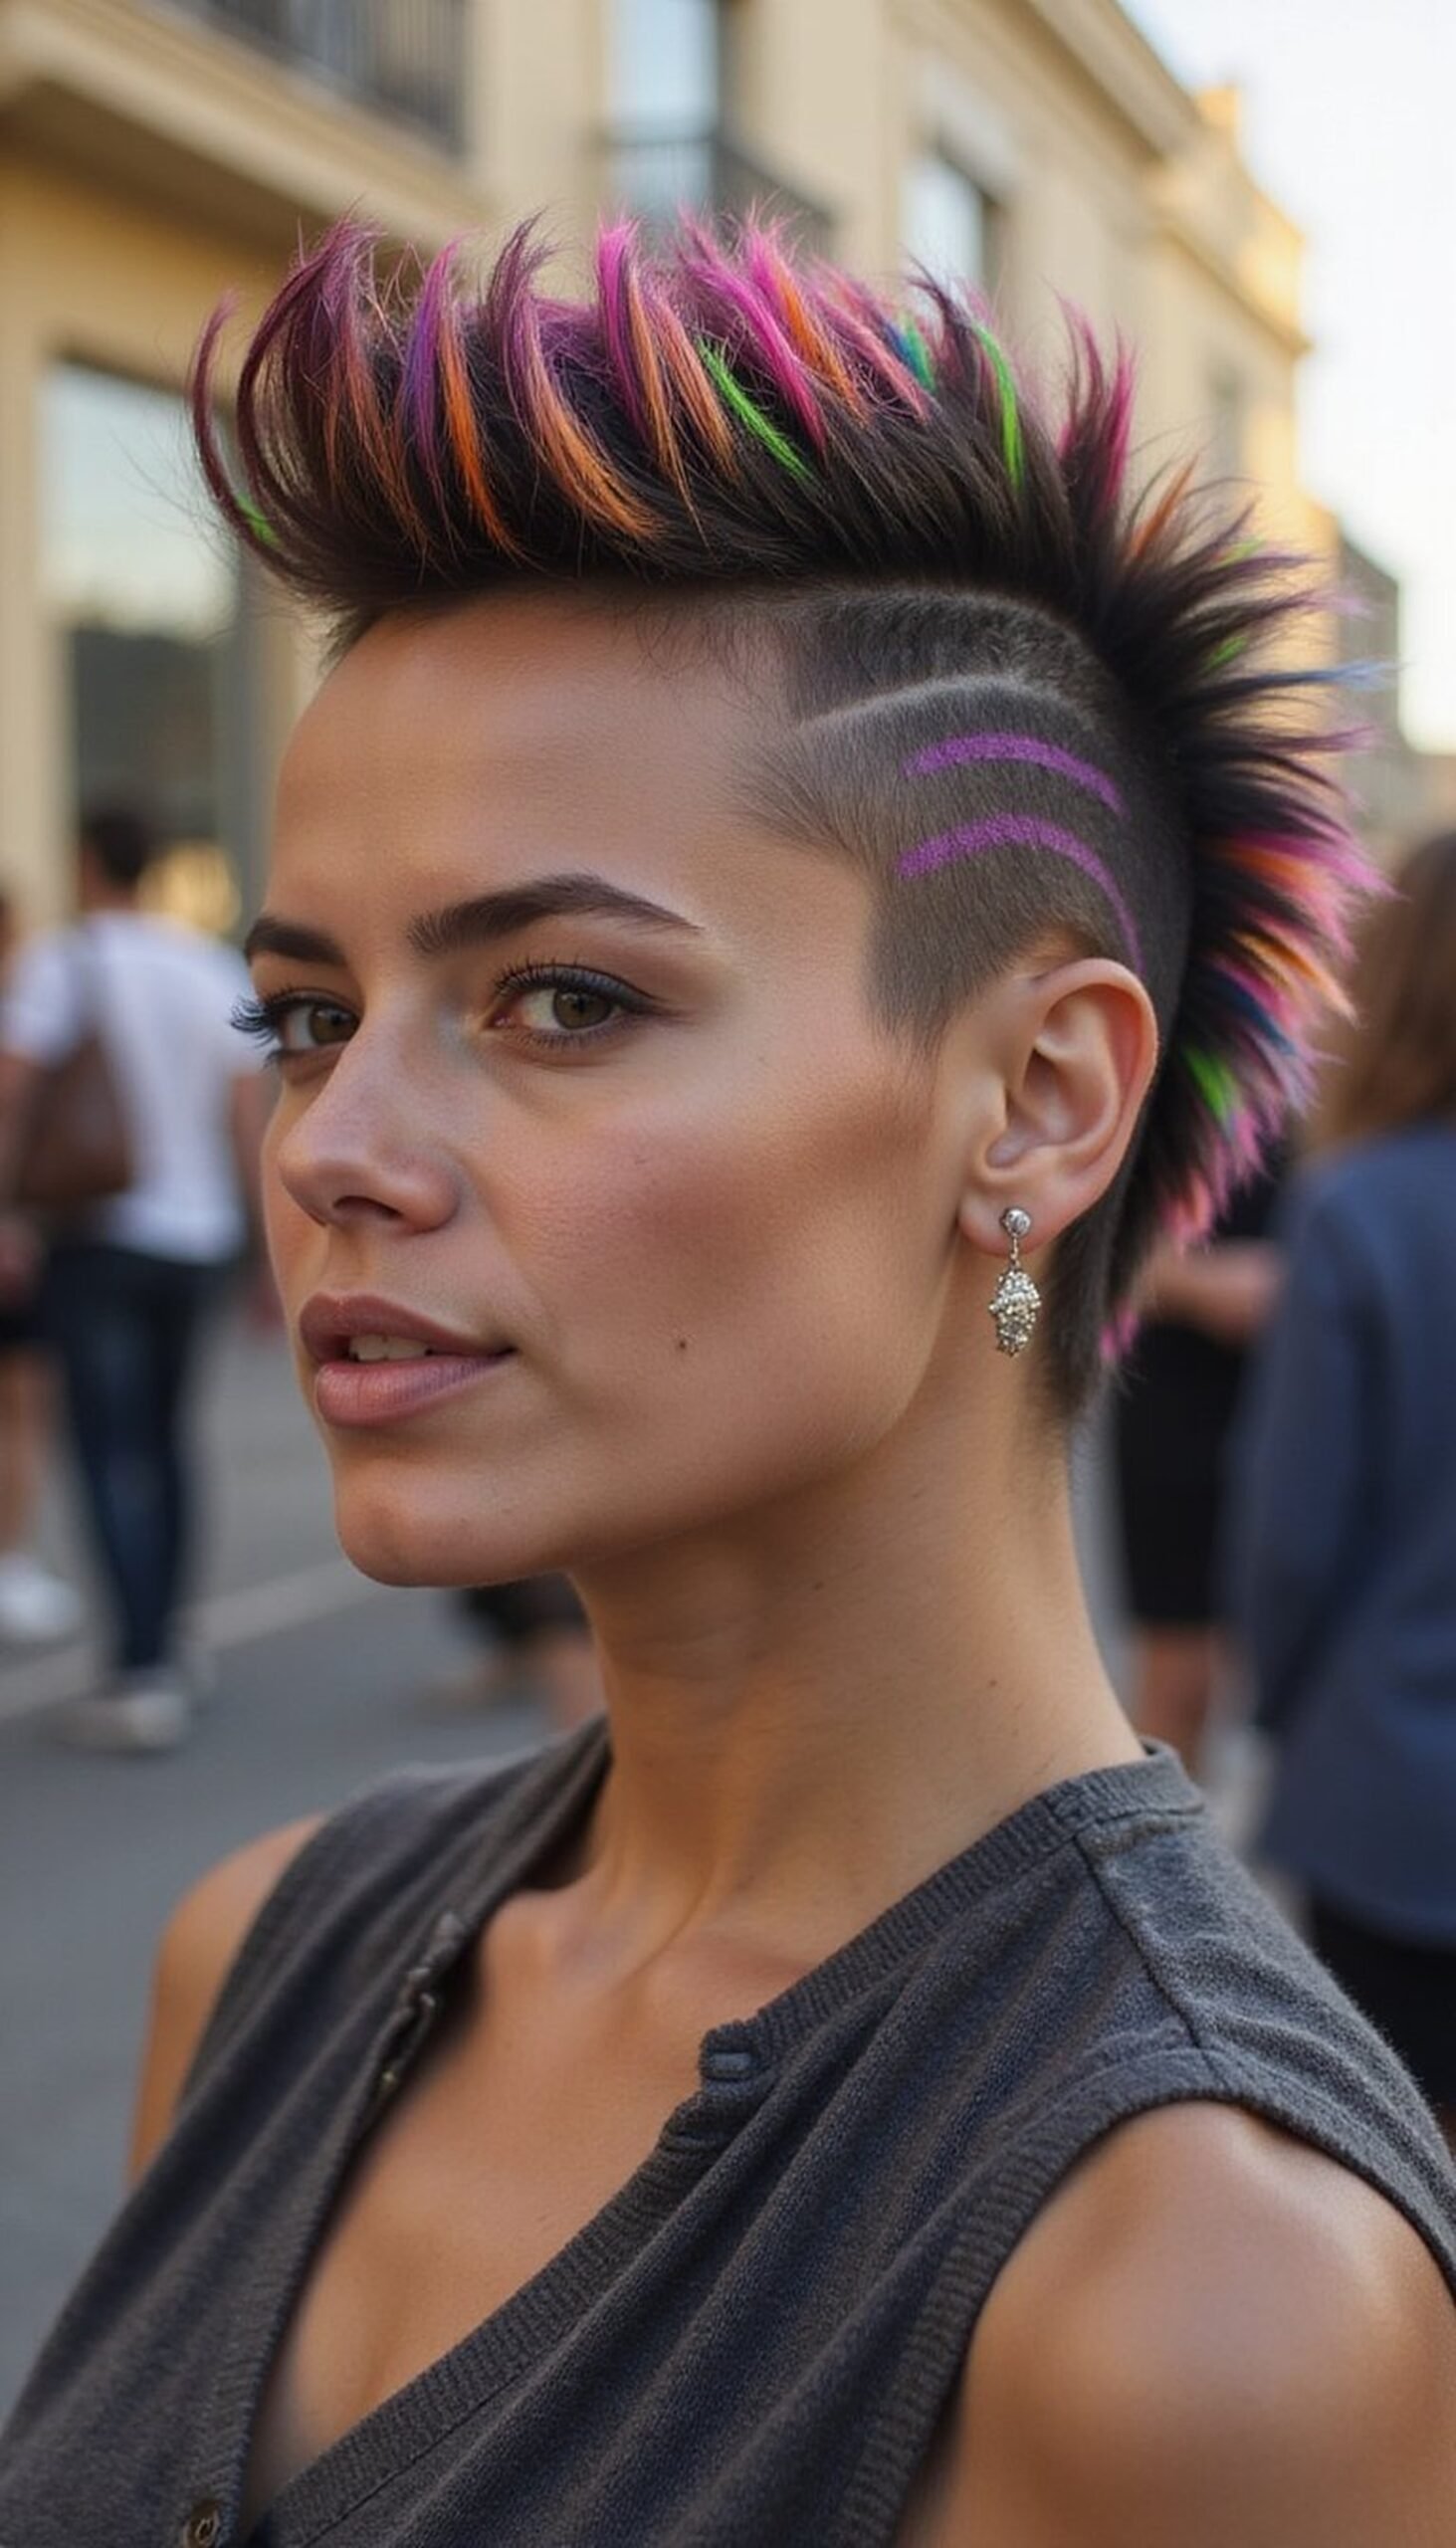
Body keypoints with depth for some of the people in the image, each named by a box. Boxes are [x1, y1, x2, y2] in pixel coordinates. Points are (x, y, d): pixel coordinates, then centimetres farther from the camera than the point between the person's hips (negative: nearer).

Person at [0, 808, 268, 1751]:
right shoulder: (216, 968, 8)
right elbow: (250, 1119, 7)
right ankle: (166, 1649, 25)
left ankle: (143, 1675, -14)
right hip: (199, 1234, 5)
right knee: (165, 1437, 18)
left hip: (102, 1236, -5)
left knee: (114, 1451, -6)